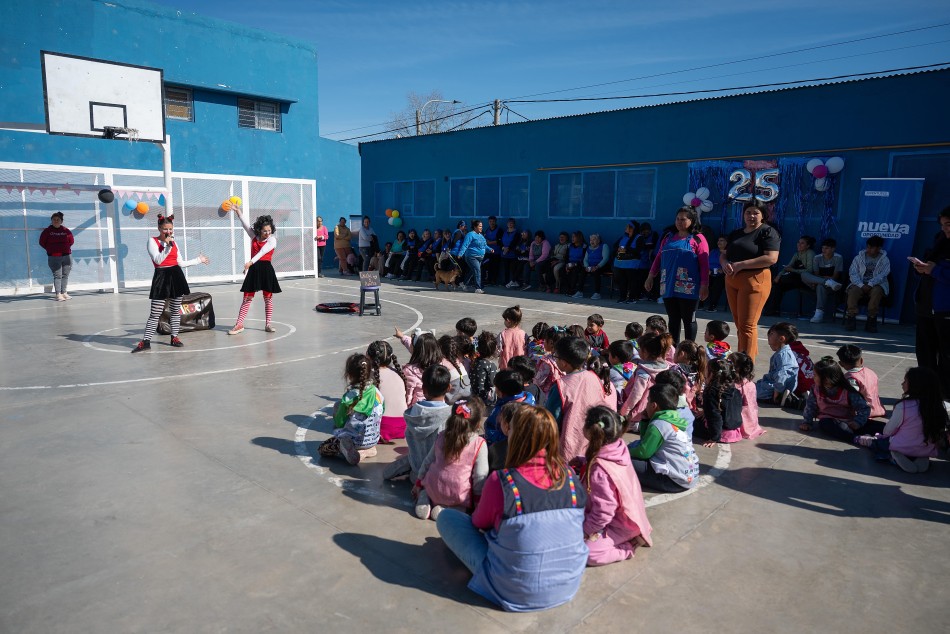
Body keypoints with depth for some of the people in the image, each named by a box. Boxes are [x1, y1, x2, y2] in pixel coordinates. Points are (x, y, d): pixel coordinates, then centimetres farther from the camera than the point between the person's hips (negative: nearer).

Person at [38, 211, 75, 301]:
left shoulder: (66, 231, 6)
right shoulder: (47, 231, 1)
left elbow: (71, 241, 17)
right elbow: (42, 242, 7)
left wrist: (66, 248, 11)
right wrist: (50, 249, 6)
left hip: (67, 256, 3)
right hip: (54, 257, -3)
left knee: (65, 275, 6)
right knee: (57, 276, -6)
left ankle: (64, 293, 15)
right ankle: (58, 294, -6)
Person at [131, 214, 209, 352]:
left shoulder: (173, 242, 13)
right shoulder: (153, 241, -2)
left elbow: (181, 263, 17)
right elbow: (158, 260, -15)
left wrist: (199, 259, 23)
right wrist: (168, 246, -21)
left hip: (176, 276, 5)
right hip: (161, 277, -5)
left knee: (176, 310, 9)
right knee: (155, 313, -7)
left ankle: (174, 337, 18)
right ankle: (146, 341, -3)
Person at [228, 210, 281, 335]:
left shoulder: (272, 240, -6)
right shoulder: (254, 236, 8)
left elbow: (262, 251, -20)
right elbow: (245, 224, -2)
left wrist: (251, 262, -32)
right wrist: (238, 211, -17)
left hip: (266, 269, -3)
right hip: (253, 269, 3)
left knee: (268, 298, 4)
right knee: (247, 298, 3)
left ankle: (268, 325, 13)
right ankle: (239, 324, 6)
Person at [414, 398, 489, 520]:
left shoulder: (441, 436, 1)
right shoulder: (479, 444, -12)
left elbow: (428, 462, 10)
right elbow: (480, 475, -10)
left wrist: (419, 483, 23)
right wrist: (478, 499, 4)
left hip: (433, 490, 4)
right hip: (458, 496, -4)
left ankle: (424, 500, 3)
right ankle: (450, 509, -3)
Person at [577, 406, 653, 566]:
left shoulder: (599, 471, -35)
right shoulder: (618, 447, -11)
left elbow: (603, 512, -28)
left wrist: (586, 530, -11)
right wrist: (583, 461, -2)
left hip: (621, 526, -9)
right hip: (629, 514, 9)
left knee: (588, 553, -17)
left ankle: (628, 546, -2)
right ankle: (631, 537, 14)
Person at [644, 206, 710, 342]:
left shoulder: (697, 239, 0)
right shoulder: (668, 238, 16)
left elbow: (704, 264, -6)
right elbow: (658, 258, 18)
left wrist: (704, 285, -12)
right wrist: (650, 277, 12)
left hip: (688, 288, -5)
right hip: (668, 287, 5)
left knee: (689, 320, 4)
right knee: (673, 320, 10)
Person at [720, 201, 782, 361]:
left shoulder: (767, 232, -5)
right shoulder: (736, 233, 17)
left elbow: (771, 258, -17)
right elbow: (723, 255, 19)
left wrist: (741, 265, -18)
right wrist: (725, 263, -6)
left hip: (754, 281, -8)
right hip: (732, 281, 8)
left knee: (747, 325, -10)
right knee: (738, 323, 11)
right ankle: (752, 354, 22)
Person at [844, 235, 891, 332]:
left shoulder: (884, 259, 7)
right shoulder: (859, 257, 11)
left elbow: (882, 275, -7)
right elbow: (853, 273, 1)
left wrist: (870, 284, -23)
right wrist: (861, 285, -16)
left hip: (876, 285, -1)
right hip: (860, 284, 1)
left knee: (876, 292, -36)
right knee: (853, 291, -32)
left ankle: (871, 320, -28)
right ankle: (851, 318, -25)